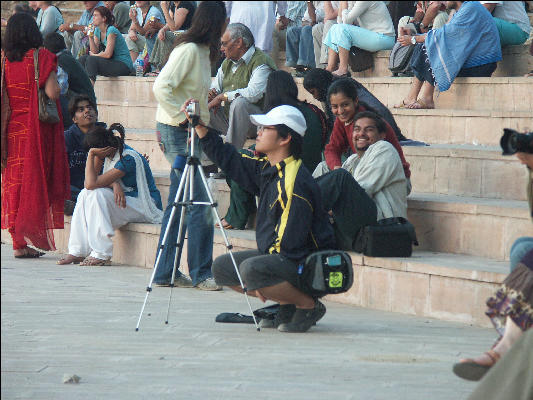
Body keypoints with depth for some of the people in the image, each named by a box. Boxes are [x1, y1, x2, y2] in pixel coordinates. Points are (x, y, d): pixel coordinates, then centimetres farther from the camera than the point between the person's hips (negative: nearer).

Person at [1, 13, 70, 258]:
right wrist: (56, 82, 4)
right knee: (34, 181, 1)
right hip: (36, 129, -4)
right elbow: (53, 93, -15)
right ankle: (27, 241, -6)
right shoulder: (41, 57, -8)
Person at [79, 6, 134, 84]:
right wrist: (90, 36, -6)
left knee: (91, 60, -25)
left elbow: (108, 54, -20)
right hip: (111, 62, 8)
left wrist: (93, 55, -4)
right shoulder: (97, 30, 9)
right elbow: (95, 51, 5)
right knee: (82, 59, -4)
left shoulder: (111, 30, -16)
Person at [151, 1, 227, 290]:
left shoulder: (202, 51, 13)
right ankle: (200, 273, -3)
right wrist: (180, 116, -17)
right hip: (177, 132, -9)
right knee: (200, 204, -9)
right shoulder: (189, 49, -15)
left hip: (189, 132, 9)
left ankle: (165, 272, 15)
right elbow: (161, 87, -22)